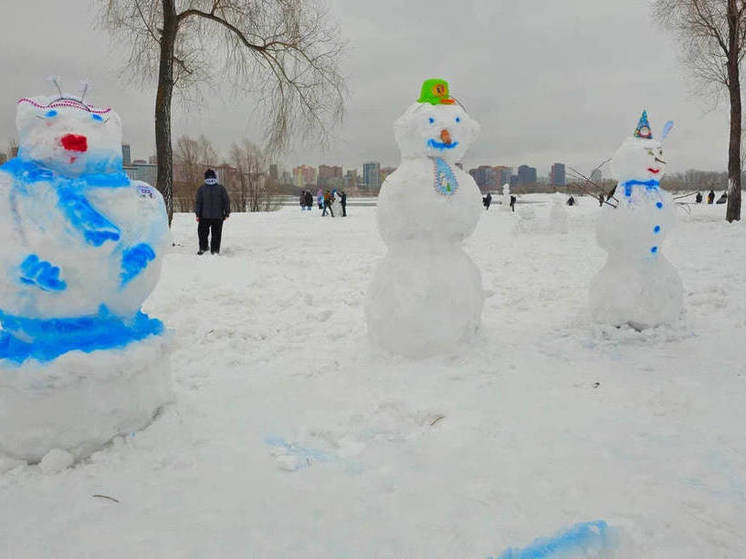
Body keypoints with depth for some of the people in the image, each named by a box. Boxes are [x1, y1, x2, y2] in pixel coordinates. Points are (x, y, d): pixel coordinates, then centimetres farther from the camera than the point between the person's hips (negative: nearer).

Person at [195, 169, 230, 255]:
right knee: (216, 234, 6)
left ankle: (203, 248, 9)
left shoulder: (201, 189, -2)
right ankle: (215, 250, 5)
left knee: (202, 232, 14)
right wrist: (227, 213, 7)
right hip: (218, 216, 1)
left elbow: (197, 202, -3)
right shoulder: (221, 188, -1)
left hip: (204, 216, 0)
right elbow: (227, 201, 0)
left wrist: (197, 214, 1)